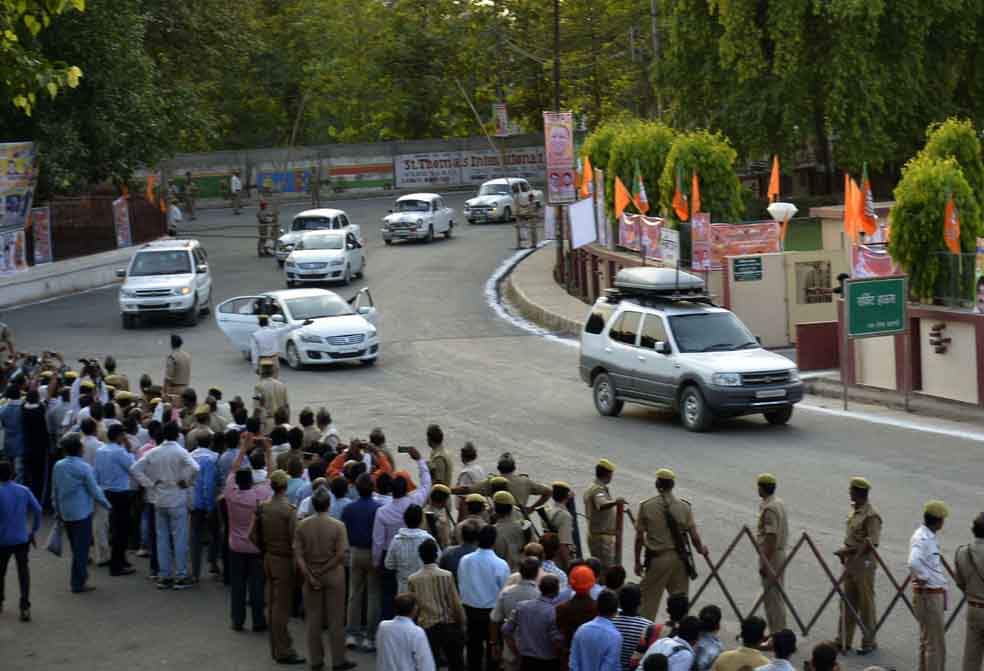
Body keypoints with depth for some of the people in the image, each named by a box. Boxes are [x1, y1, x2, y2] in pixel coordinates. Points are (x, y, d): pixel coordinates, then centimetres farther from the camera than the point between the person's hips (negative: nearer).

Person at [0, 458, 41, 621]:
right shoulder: (24, 491, -3)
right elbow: (37, 509, -3)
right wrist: (34, 530, 7)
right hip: (22, 539, 2)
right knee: (23, 570, 7)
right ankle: (25, 606, -4)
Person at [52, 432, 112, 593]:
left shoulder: (58, 466, 1)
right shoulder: (84, 468, -15)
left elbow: (54, 491, 7)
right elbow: (94, 491, -11)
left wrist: (57, 510, 18)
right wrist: (107, 505, 3)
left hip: (65, 513, 6)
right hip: (82, 512, -6)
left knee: (75, 547, 18)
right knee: (82, 548, 1)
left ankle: (81, 576, 27)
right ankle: (78, 583, 2)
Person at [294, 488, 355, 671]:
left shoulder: (302, 525, -5)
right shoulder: (337, 526, -12)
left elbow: (298, 554, -8)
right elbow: (341, 555, -17)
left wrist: (310, 576, -7)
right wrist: (323, 570, -9)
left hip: (310, 576, 2)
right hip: (333, 577, -2)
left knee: (313, 619, 12)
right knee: (335, 619, 7)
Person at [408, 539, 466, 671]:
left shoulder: (412, 580, -6)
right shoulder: (447, 576, -10)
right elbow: (456, 604, -7)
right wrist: (462, 625, 6)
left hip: (427, 628, 0)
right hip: (449, 626, 0)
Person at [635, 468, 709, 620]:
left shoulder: (646, 506, -6)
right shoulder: (684, 506, -3)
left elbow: (639, 537, -4)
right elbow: (694, 535, -1)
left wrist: (637, 562, 6)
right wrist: (701, 549, 20)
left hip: (656, 559, -1)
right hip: (679, 559, 1)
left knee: (649, 600, 6)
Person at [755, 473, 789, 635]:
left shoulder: (769, 509, -20)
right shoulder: (779, 503, 11)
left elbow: (771, 537, -24)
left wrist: (765, 563, -22)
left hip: (771, 555, -10)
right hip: (779, 552, 10)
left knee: (772, 597, -4)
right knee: (775, 597, 16)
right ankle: (777, 632, 24)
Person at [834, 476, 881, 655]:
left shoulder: (871, 515, -18)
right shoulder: (855, 511, 10)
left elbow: (871, 543, -23)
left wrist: (848, 550, -21)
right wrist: (845, 553, 9)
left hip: (864, 563, -9)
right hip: (851, 562, 9)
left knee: (866, 603, 1)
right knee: (847, 602, 13)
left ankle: (869, 642, 11)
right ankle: (843, 640, 21)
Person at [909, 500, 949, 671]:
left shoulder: (930, 537, 10)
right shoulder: (922, 539, -21)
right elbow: (914, 563, -39)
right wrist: (924, 577, -23)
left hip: (936, 594, 10)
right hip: (928, 596, -10)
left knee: (927, 641, 20)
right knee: (936, 644, -3)